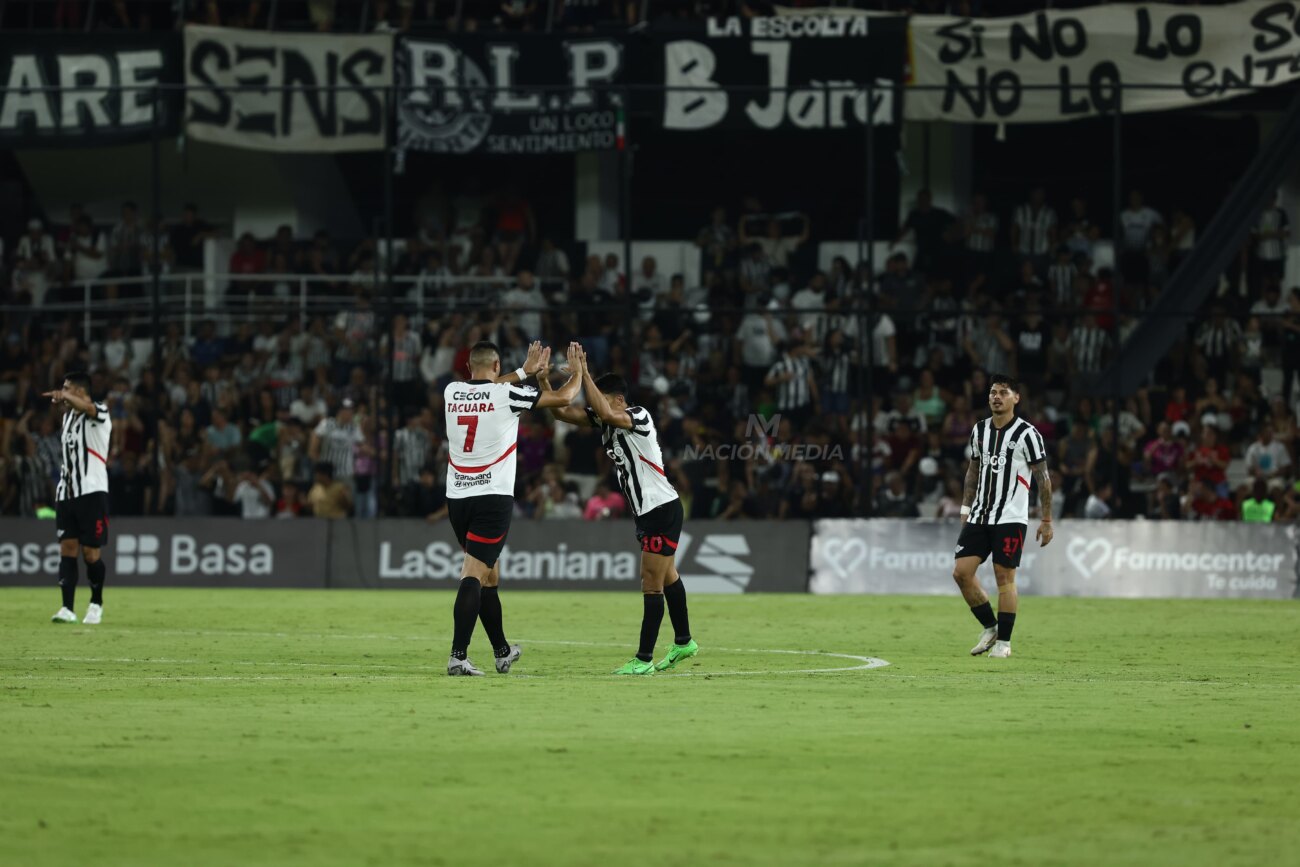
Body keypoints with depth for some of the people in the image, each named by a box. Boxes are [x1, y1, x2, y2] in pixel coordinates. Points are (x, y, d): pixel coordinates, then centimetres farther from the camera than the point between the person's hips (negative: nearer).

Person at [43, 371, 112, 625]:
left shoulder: (99, 413, -7)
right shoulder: (68, 416, 17)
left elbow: (88, 408, -32)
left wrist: (64, 396, -49)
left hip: (92, 492, -6)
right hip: (67, 493, 6)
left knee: (91, 553, -3)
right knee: (67, 549, -4)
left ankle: (96, 603, 18)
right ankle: (67, 609, -9)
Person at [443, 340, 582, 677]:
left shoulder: (451, 393, 5)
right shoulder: (506, 395, -8)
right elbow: (563, 397, 3)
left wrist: (525, 371, 34)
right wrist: (577, 370, 22)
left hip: (457, 496, 5)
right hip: (493, 495, -5)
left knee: (489, 574, 18)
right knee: (474, 574, -10)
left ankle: (502, 651, 29)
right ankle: (458, 656, -19)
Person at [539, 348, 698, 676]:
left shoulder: (639, 417, -20)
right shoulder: (603, 422, 4)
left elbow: (605, 412, -39)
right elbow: (561, 411, 2)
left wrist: (583, 374, -35)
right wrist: (543, 379, -12)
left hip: (663, 509, -10)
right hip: (648, 511, 10)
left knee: (652, 584, -8)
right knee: (666, 577, 21)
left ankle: (644, 659, -6)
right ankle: (683, 642, 34)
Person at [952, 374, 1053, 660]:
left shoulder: (1027, 434, -8)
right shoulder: (980, 430, 10)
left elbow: (1043, 478, -5)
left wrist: (1047, 520, -7)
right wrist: (966, 509, 16)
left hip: (1010, 518, -6)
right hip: (979, 516, 6)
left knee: (1004, 577, -5)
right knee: (961, 572, -2)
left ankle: (1004, 641, 5)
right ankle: (990, 628, 14)